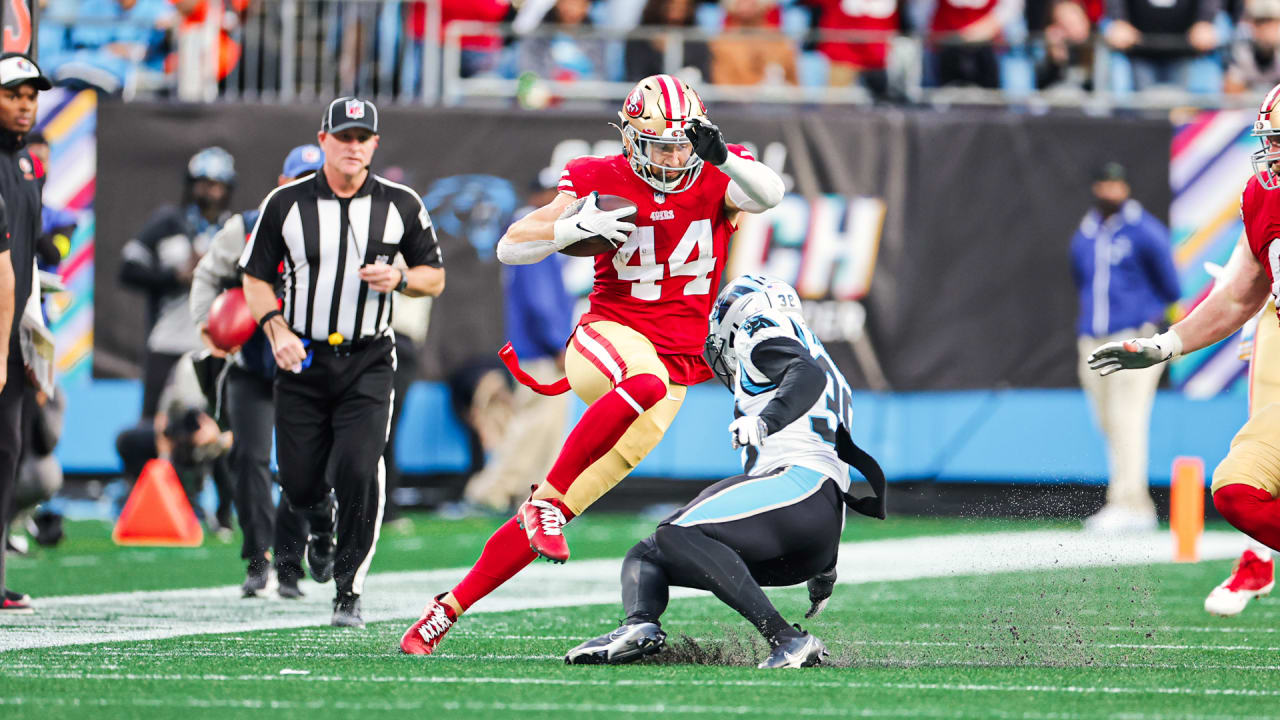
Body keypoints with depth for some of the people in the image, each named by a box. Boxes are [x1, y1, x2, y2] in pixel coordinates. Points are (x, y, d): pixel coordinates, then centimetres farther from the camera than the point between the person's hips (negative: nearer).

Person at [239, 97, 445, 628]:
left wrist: (399, 279, -13)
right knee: (300, 481, 1)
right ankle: (321, 525, 40)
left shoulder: (400, 206, 2)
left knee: (358, 473, -17)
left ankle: (348, 592, -5)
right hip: (302, 361, 1)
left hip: (367, 364, -1)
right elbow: (256, 278, 7)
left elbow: (435, 277, 10)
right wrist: (276, 330, -10)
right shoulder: (286, 204, 0)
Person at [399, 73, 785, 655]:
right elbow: (511, 247, -5)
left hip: (677, 368, 2)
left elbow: (769, 195, -21)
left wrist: (722, 156, -39)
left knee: (556, 516, 0)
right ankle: (547, 499, -32)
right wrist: (580, 224, -21)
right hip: (611, 338, -2)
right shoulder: (604, 182, -2)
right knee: (646, 381, -41)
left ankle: (446, 612, 8)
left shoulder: (717, 180, 2)